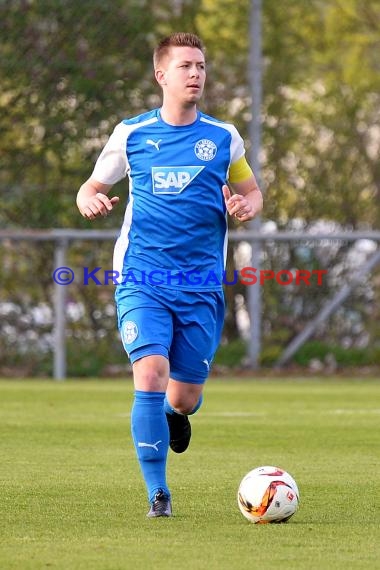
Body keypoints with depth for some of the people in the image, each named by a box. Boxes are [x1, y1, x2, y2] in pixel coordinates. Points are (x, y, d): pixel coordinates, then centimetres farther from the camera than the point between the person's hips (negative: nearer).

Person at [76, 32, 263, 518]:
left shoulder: (223, 138, 6)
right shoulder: (131, 134, 3)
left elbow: (252, 192, 18)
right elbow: (92, 187, 13)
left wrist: (246, 206, -6)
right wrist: (89, 201, -11)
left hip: (201, 285, 1)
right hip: (141, 278, -1)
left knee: (183, 398, 3)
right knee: (150, 374, -20)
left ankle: (177, 413, 44)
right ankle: (158, 493, -8)